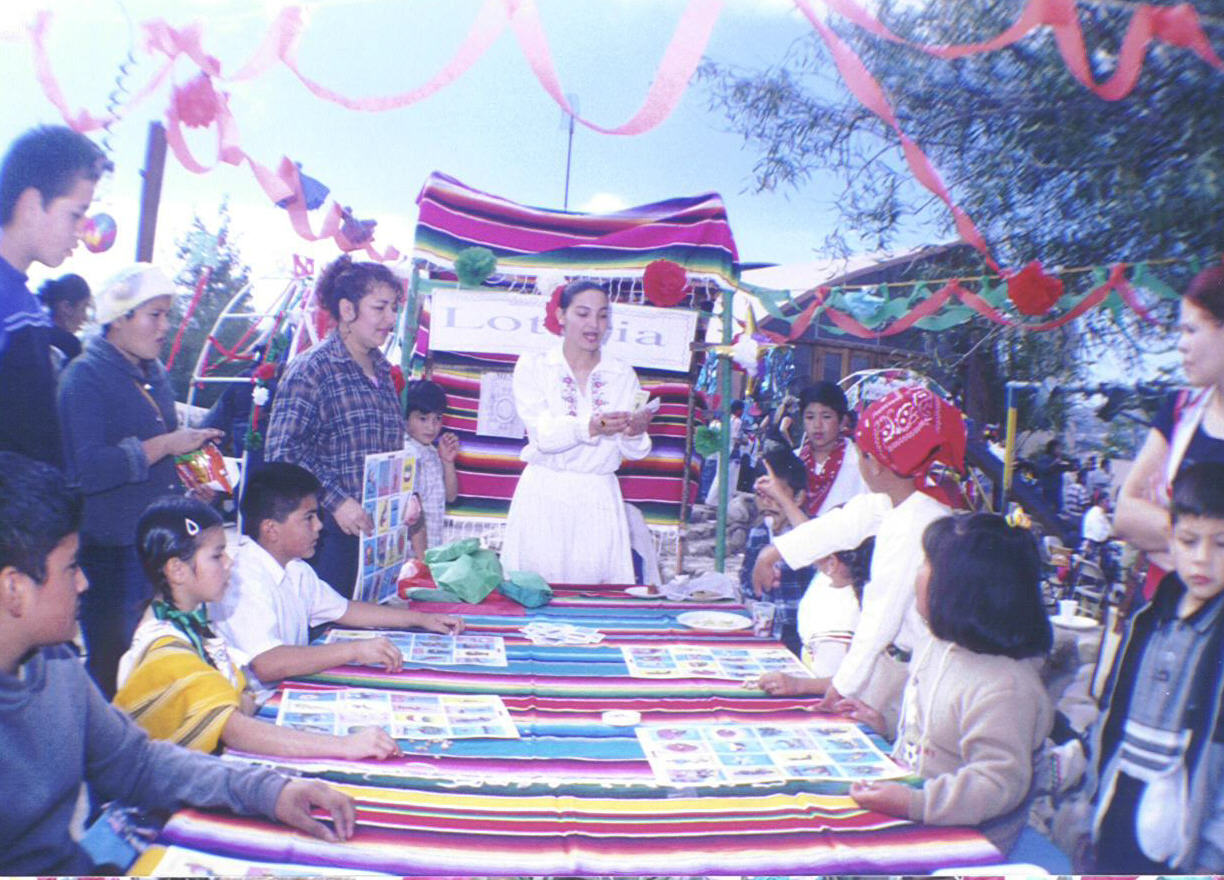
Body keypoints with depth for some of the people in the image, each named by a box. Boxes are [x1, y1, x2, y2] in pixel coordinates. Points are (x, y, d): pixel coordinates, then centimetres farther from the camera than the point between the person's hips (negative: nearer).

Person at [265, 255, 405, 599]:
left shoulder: (382, 371, 15)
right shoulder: (312, 369, -8)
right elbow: (282, 450, -14)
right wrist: (336, 501, -19)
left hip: (374, 530, 7)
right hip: (327, 532, -7)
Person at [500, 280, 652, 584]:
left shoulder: (623, 374, 9)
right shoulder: (533, 365, 3)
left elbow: (634, 453, 2)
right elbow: (542, 434, -13)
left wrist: (634, 433, -21)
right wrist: (589, 427, -30)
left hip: (598, 502, 2)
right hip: (544, 497, -2)